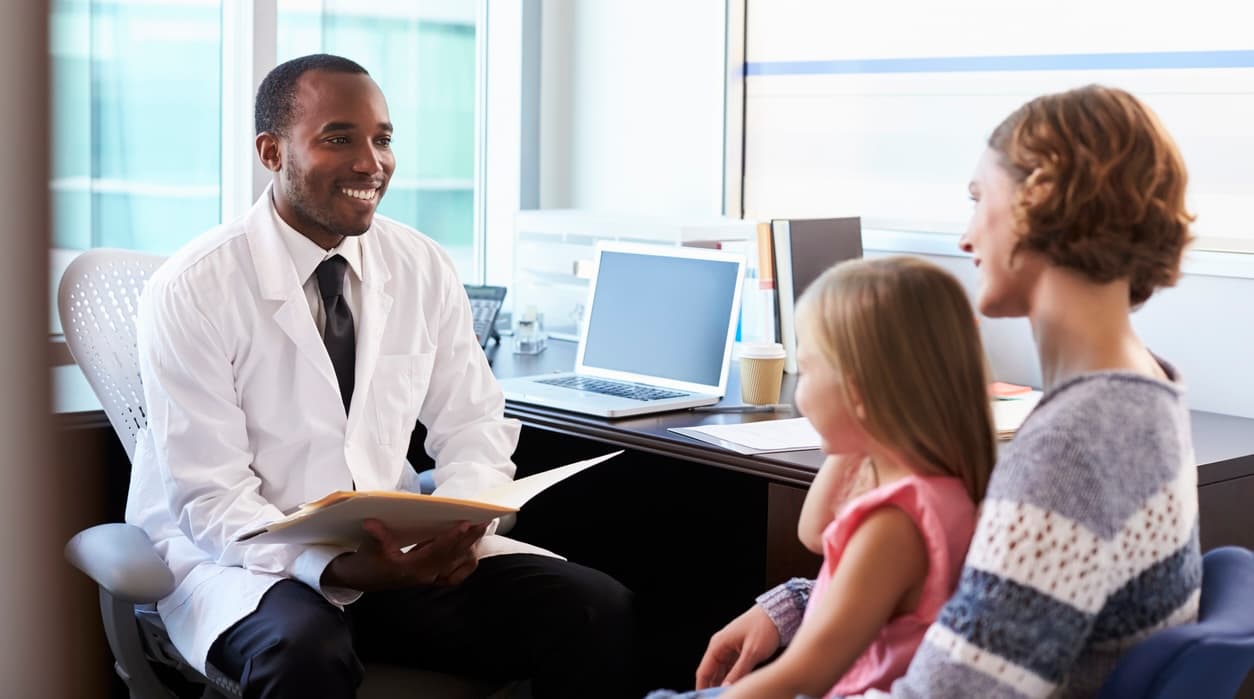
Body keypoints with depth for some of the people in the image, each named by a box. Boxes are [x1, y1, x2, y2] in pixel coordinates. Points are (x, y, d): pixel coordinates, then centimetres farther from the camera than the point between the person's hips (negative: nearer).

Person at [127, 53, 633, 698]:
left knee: (598, 610, -18)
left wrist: (461, 520, -16)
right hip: (242, 557, -4)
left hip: (398, 549, 5)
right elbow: (211, 499, -14)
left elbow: (474, 428, 7)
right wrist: (332, 566, -32)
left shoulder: (424, 269, 3)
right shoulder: (189, 292, -11)